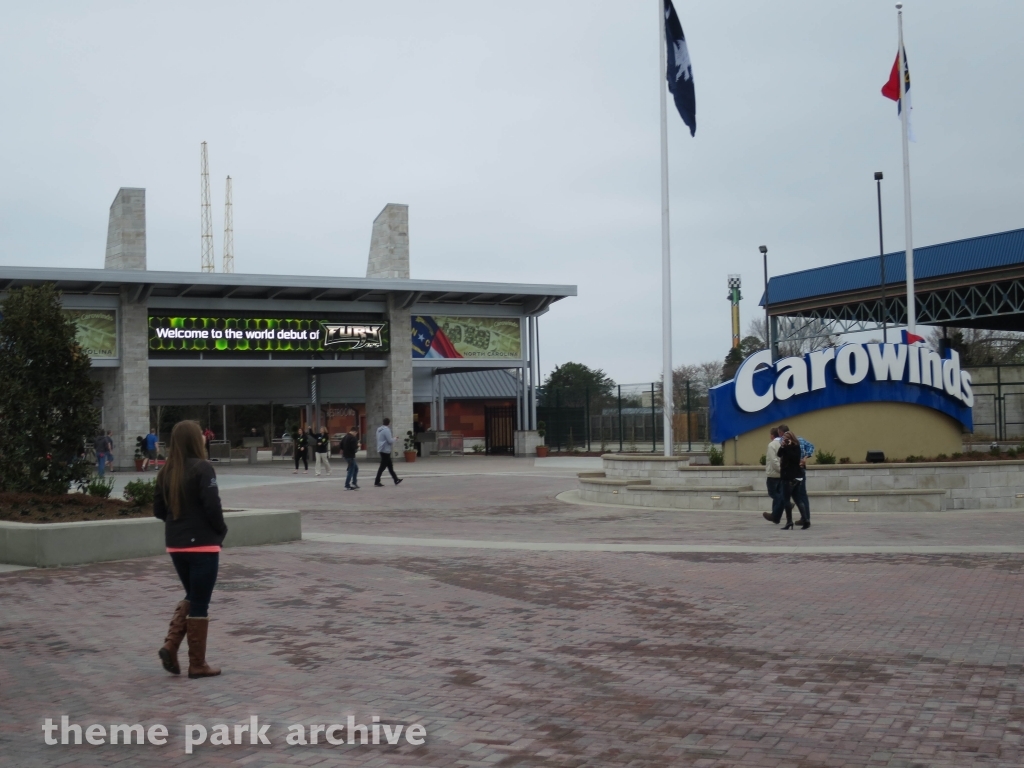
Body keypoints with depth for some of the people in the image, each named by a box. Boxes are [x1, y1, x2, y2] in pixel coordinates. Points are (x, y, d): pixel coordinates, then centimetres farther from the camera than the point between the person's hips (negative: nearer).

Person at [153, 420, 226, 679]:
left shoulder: (166, 470, 4)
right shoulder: (202, 468, -14)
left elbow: (158, 509, 9)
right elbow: (212, 507, -17)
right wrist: (220, 531, -1)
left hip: (175, 545, 6)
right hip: (202, 544, -6)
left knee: (191, 597, 22)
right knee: (200, 604, 4)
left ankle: (170, 645, 6)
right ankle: (197, 664, 11)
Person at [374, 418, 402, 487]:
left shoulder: (379, 429, 13)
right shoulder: (386, 429, -17)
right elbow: (390, 441, -21)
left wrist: (392, 438, 17)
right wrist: (394, 438, -1)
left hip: (382, 449, 10)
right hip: (385, 450, -10)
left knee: (390, 465, 14)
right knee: (383, 466, -6)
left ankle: (396, 479, 21)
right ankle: (377, 482, -5)